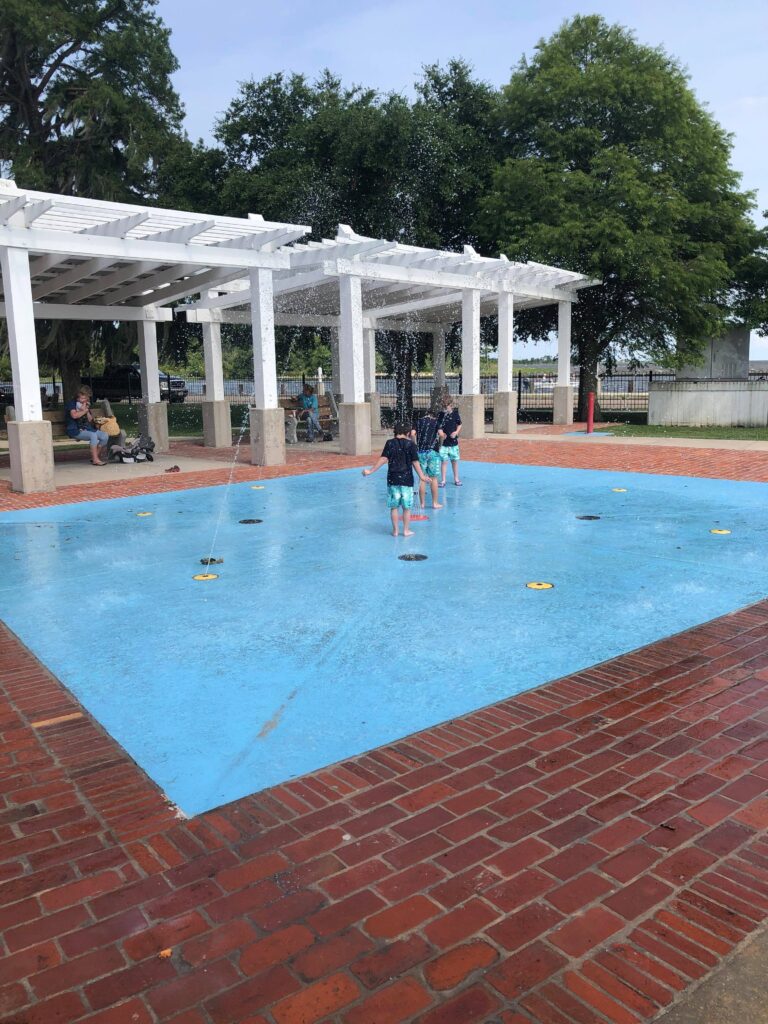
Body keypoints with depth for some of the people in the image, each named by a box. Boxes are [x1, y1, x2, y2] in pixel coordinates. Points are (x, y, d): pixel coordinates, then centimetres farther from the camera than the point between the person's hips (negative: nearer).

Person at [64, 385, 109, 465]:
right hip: (75, 431, -7)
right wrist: (84, 411, -4)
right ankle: (95, 460, -31)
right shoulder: (72, 404, 1)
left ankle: (95, 456, -6)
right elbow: (74, 415, -19)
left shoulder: (86, 405, 21)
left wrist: (87, 411, -1)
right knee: (93, 435, -33)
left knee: (105, 435, -12)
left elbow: (90, 420, 16)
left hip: (87, 429, 7)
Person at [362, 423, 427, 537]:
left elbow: (383, 459, -8)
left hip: (392, 479, 1)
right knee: (406, 507, 9)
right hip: (407, 480, -1)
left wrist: (371, 471, -5)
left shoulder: (390, 443, -1)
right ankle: (406, 530, 15)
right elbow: (415, 462, -6)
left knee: (394, 507, 9)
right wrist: (421, 476, -1)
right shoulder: (410, 444, -3)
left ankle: (395, 530, 14)